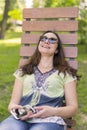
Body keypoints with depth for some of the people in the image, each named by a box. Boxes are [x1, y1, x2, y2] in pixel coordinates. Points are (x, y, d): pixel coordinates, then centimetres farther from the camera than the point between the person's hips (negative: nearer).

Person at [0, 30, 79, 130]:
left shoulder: (66, 73, 16)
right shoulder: (23, 71, 24)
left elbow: (73, 108, 11)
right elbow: (13, 102, 18)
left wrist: (53, 111, -10)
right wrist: (13, 107, -7)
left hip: (49, 120, -1)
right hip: (21, 118, 2)